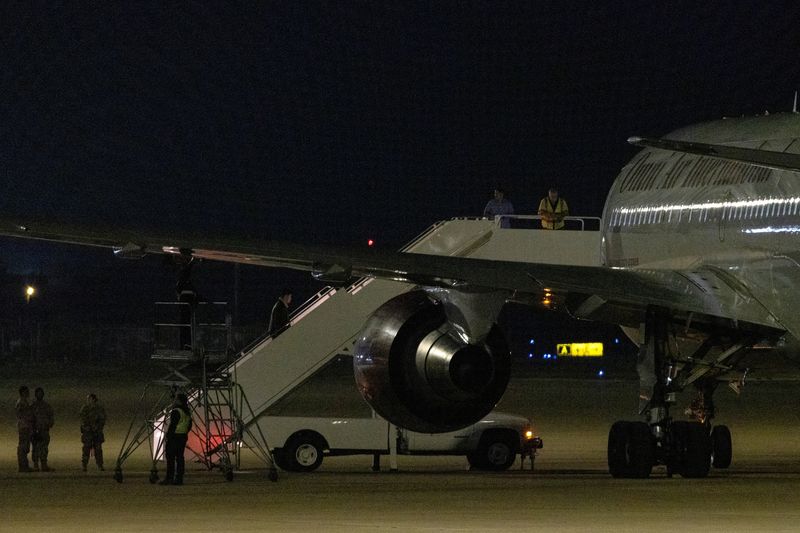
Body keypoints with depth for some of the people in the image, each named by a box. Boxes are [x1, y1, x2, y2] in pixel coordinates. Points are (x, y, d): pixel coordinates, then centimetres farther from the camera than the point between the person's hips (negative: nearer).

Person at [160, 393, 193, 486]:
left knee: (170, 458, -6)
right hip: (183, 437, 9)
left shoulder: (176, 412, -16)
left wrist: (168, 437, -15)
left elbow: (172, 426, -19)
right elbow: (189, 425, 18)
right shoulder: (187, 412, 12)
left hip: (174, 436, -9)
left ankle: (169, 478, -8)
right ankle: (179, 479, 7)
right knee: (179, 457, 9)